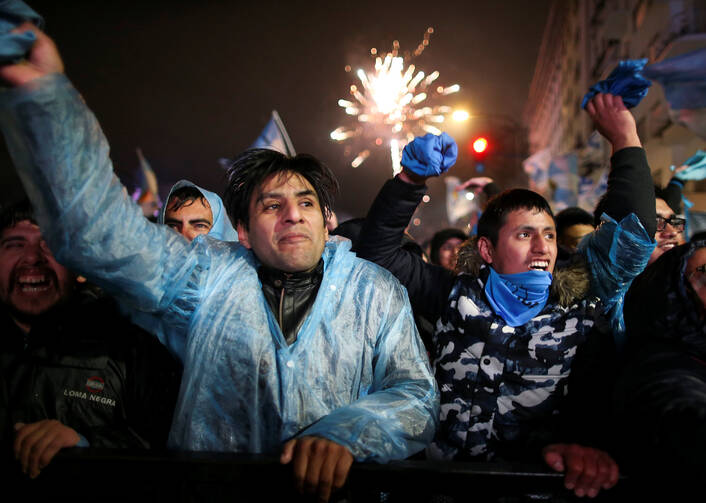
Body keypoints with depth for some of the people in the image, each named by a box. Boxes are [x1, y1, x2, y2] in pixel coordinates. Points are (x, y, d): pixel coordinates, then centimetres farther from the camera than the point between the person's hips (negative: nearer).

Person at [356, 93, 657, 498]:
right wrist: (412, 178, -6)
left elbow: (632, 234, 4)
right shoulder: (458, 297, 6)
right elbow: (378, 250, 4)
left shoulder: (577, 306, 7)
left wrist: (625, 139, 4)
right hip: (446, 475, -1)